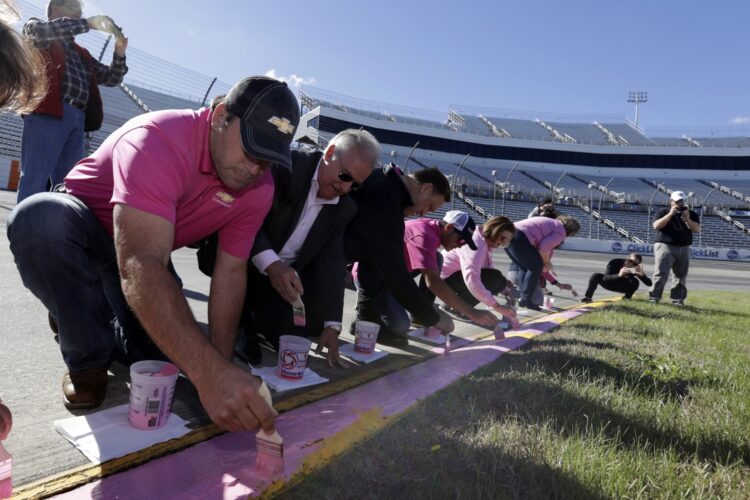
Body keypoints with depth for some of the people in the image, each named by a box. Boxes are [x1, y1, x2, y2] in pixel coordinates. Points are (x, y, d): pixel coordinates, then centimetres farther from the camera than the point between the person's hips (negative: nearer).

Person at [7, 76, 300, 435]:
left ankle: (112, 328, 23)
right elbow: (139, 267, -47)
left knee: (165, 356, -13)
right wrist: (209, 371, -56)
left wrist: (220, 369, -24)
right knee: (39, 219, -38)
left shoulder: (258, 189, -17)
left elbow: (230, 272, -14)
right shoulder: (159, 140, -36)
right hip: (81, 227, -3)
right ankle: (88, 355, -12)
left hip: (145, 245, 4)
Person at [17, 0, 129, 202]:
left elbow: (111, 78, 27)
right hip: (48, 111, -6)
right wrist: (89, 23, -5)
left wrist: (119, 52, 10)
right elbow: (43, 29, -8)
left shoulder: (82, 53, 29)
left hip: (78, 118, 6)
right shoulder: (33, 27, 16)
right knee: (35, 179, -11)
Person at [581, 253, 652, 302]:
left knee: (635, 281, -28)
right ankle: (588, 297, -21)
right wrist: (619, 275, -59)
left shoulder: (636, 269, -24)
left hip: (623, 287, 2)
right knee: (596, 275, -30)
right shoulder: (615, 262, -30)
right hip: (609, 283, -1)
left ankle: (627, 299, -7)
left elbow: (649, 283, -27)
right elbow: (605, 278, -41)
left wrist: (642, 275, -48)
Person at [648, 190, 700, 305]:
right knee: (661, 274, -12)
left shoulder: (691, 214, 11)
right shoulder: (663, 212, 3)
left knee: (681, 276, 7)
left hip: (683, 248, 4)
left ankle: (677, 299, 15)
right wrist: (670, 214, -16)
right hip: (665, 246, -4)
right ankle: (653, 298, -9)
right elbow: (656, 226, -13)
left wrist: (687, 219, -17)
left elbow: (697, 229, -1)